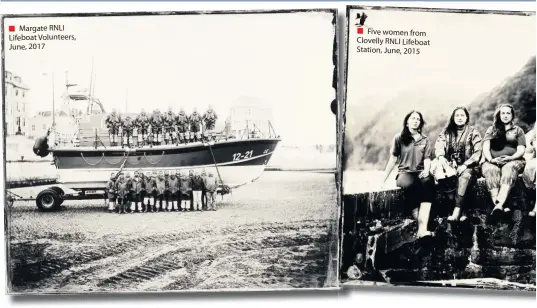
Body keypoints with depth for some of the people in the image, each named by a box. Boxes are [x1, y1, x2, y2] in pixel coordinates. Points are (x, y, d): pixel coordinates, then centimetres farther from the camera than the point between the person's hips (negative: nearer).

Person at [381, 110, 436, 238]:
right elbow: (393, 159, 6)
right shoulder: (399, 138, 7)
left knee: (428, 183, -35)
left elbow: (427, 159, 7)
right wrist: (383, 180, 2)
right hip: (404, 172, -2)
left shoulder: (425, 140, 15)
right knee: (410, 184, -40)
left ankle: (423, 229, -47)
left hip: (420, 173, 2)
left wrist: (426, 170, -16)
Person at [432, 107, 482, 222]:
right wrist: (440, 157, -24)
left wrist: (465, 165, -18)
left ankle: (457, 211, -40)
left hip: (467, 166, -2)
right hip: (450, 164, 2)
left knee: (465, 175, -37)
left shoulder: (473, 133, 6)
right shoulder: (446, 132, 14)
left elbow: (478, 152, -4)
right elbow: (438, 146, -1)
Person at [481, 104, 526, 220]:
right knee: (491, 171, -35)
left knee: (509, 169, -37)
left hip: (513, 161, -1)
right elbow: (485, 147, 4)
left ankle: (498, 205, -56)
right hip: (492, 162, 1)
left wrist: (511, 158, -18)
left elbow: (521, 150, 4)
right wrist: (491, 159, -16)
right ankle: (501, 207, -51)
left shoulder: (518, 130, 19)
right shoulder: (491, 129, 20)